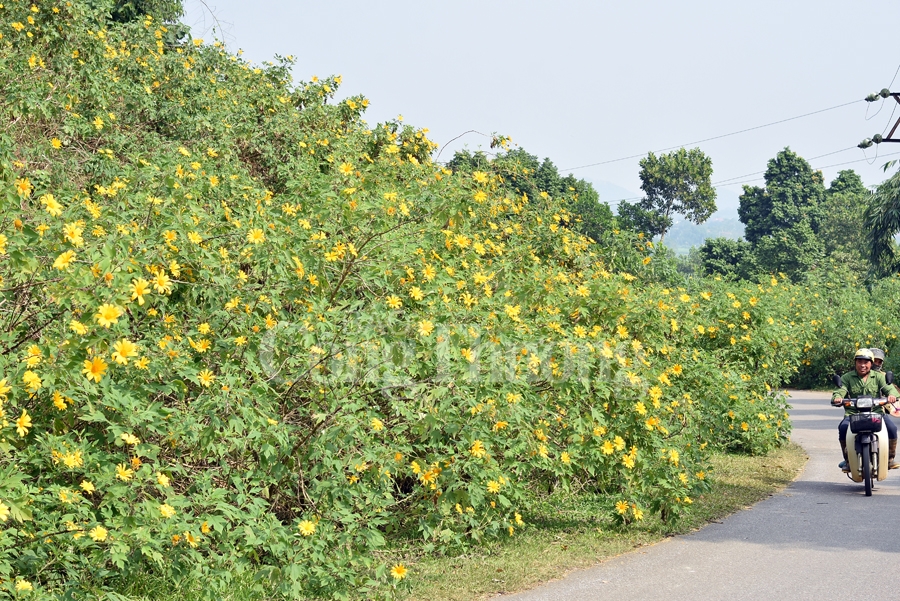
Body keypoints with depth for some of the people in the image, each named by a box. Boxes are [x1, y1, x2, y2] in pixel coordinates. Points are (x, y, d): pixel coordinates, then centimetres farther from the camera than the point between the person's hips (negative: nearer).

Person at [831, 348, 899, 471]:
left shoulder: (878, 376, 12)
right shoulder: (847, 377, 11)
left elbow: (888, 387, -1)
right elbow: (841, 389, -3)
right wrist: (837, 397, -28)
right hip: (853, 413, -1)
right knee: (843, 427, -31)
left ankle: (890, 459, -4)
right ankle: (848, 460, -14)